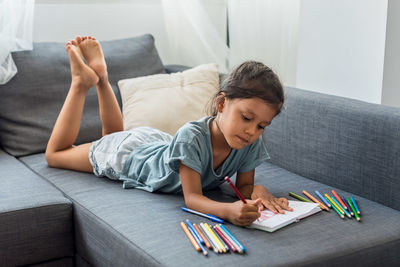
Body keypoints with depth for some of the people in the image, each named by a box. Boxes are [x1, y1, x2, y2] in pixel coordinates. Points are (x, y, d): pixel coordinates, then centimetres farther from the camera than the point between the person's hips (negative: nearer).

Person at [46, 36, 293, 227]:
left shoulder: (251, 143, -29)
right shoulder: (191, 136, -45)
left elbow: (244, 185, -16)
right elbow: (192, 197, -43)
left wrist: (257, 190, -40)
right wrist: (228, 210, -63)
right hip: (126, 153, -5)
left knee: (113, 134, 39)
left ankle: (101, 76, 39)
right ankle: (83, 80, 23)